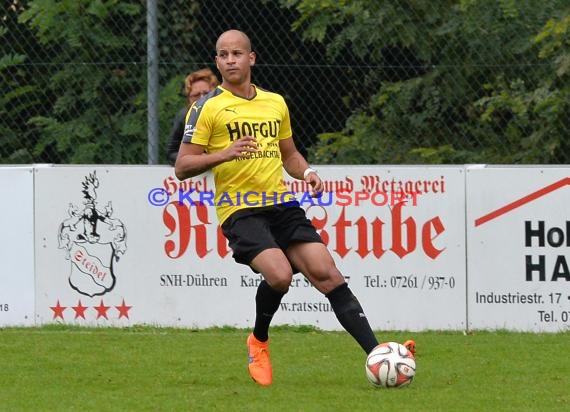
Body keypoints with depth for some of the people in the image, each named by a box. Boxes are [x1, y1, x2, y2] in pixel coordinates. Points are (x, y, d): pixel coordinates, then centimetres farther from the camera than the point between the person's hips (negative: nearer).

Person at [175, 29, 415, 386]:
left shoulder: (275, 103, 15)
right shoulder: (207, 108, -1)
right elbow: (182, 168, -4)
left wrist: (307, 172, 6)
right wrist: (224, 154, -20)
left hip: (281, 205, 5)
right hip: (240, 210, -5)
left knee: (326, 272, -9)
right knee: (279, 274, -26)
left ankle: (377, 353, -11)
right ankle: (259, 342, 3)